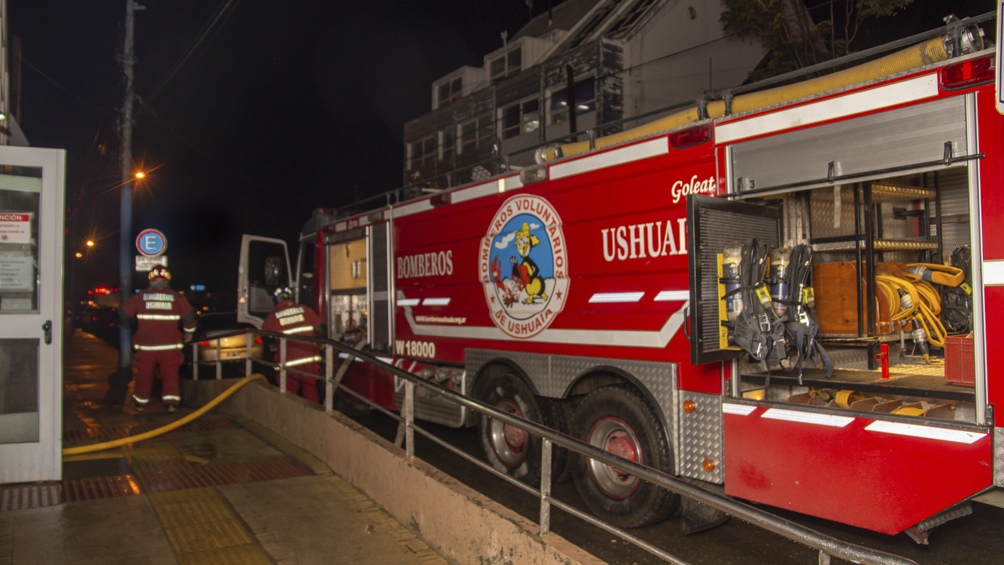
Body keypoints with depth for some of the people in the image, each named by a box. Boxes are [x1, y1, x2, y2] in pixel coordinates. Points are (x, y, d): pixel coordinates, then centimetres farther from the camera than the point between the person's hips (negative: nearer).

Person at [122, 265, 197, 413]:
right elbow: (189, 316, 1)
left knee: (144, 373, 14)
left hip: (145, 344, 1)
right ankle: (171, 400, 0)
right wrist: (189, 333, 18)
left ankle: (140, 402, 27)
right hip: (169, 344, -1)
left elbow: (124, 313, 8)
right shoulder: (177, 297, -2)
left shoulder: (139, 297, 0)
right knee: (170, 373, 8)